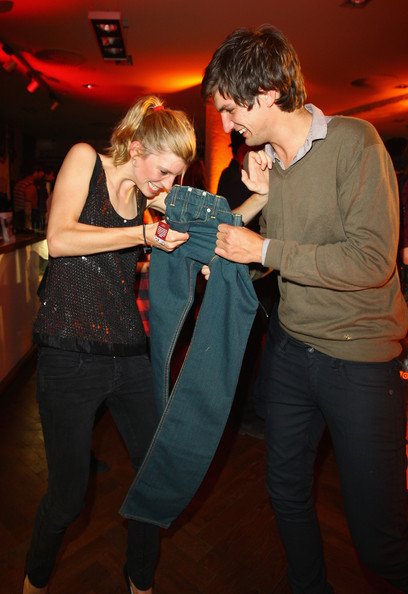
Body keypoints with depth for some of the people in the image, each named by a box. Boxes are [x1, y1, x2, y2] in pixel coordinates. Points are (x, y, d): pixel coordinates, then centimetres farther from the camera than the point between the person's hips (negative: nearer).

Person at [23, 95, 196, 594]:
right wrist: (143, 235, -17)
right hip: (70, 356, -5)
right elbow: (59, 239, -14)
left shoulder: (149, 196, 12)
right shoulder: (84, 158, 0)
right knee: (68, 494, 8)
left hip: (130, 355, 6)